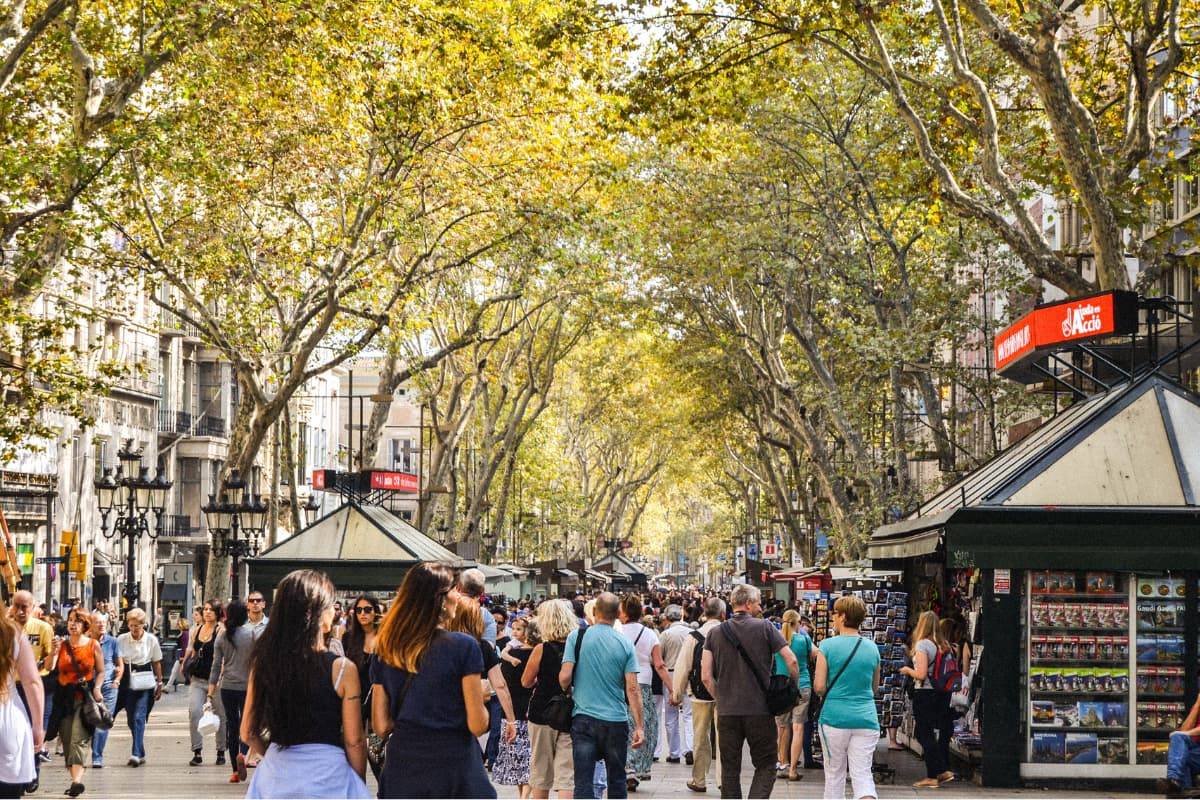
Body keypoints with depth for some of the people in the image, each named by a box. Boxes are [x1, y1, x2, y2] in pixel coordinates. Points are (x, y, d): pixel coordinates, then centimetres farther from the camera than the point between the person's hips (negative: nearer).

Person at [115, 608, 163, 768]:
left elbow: (157, 663, 7)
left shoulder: (151, 640, -1)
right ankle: (140, 753, 21)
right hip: (127, 682, 3)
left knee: (139, 717, -15)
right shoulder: (121, 640, 0)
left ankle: (136, 754, -20)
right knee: (131, 719, 7)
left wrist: (159, 684, 7)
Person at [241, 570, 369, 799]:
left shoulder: (263, 663, -2)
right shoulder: (342, 669, -11)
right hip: (326, 774, -3)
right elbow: (354, 741, -6)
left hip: (276, 773, 3)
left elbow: (248, 733, 5)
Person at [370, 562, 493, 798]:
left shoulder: (385, 651, 4)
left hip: (401, 771, 4)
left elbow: (381, 727, 4)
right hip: (453, 768, -4)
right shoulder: (463, 647, -9)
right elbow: (477, 725, -10)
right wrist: (480, 695, 9)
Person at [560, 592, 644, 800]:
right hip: (617, 720, 1)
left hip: (584, 718, -1)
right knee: (616, 780, 14)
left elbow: (565, 677, -10)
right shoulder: (625, 643, -1)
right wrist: (639, 727, 0)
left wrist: (564, 692, 13)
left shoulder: (577, 636, -4)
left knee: (583, 781, -2)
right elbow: (633, 688, -3)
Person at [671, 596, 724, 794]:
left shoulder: (694, 637, -6)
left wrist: (677, 694, 7)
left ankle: (699, 780, 19)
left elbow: (682, 667, -4)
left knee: (700, 738, 12)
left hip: (701, 694, 0)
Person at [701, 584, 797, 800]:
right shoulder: (764, 627, -3)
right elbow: (791, 661, -8)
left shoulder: (716, 633, 6)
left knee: (730, 769, 11)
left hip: (727, 711, 3)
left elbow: (706, 677, 0)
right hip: (760, 709, -3)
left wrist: (721, 699, 13)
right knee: (765, 766, 6)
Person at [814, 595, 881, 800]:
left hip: (835, 718, -2)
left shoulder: (827, 646, -6)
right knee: (863, 775, -1)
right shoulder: (872, 648, 6)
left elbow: (819, 687, -7)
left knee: (834, 774, 13)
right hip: (866, 719, 2)